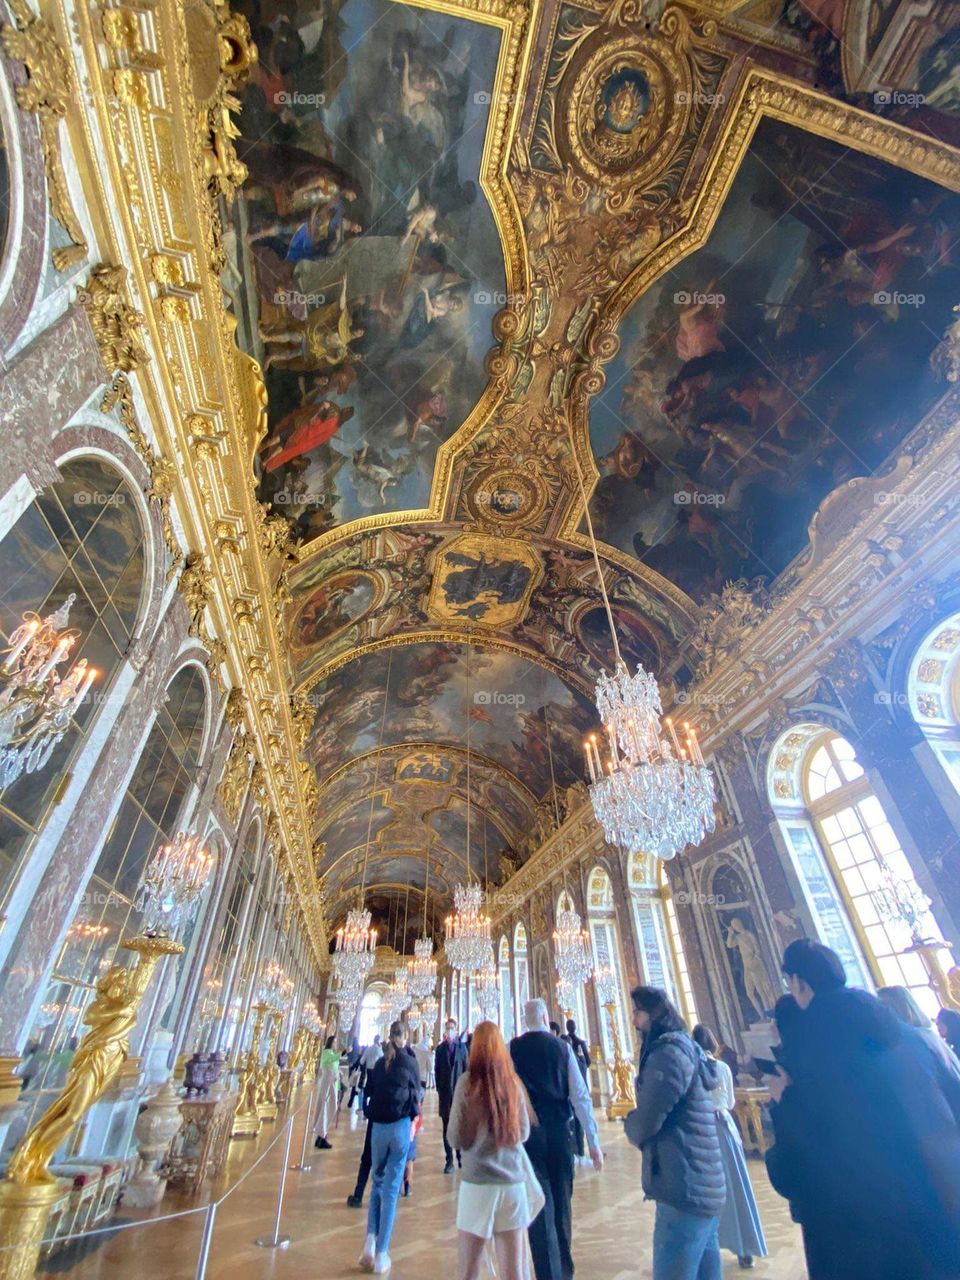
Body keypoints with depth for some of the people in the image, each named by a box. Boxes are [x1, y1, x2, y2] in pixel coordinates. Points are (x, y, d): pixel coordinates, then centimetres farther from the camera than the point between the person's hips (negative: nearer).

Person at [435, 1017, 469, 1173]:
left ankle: (461, 1156, 22)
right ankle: (449, 1160, 17)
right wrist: (439, 1089, -2)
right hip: (445, 1091, 1)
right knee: (447, 1127, 6)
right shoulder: (440, 1048, 1)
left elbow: (466, 1068, -1)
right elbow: (437, 1070, 3)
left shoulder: (462, 1046, -2)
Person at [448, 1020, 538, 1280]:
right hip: (513, 1183, 3)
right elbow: (524, 1133, 10)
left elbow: (457, 1138, -6)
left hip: (478, 1183, -3)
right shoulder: (513, 1081, -1)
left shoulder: (468, 1081, -11)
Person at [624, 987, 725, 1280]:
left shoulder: (669, 1051, -18)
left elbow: (645, 1122, -19)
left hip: (685, 1191, -9)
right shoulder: (688, 1047, 12)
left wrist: (629, 1125, 1)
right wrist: (640, 1124, 4)